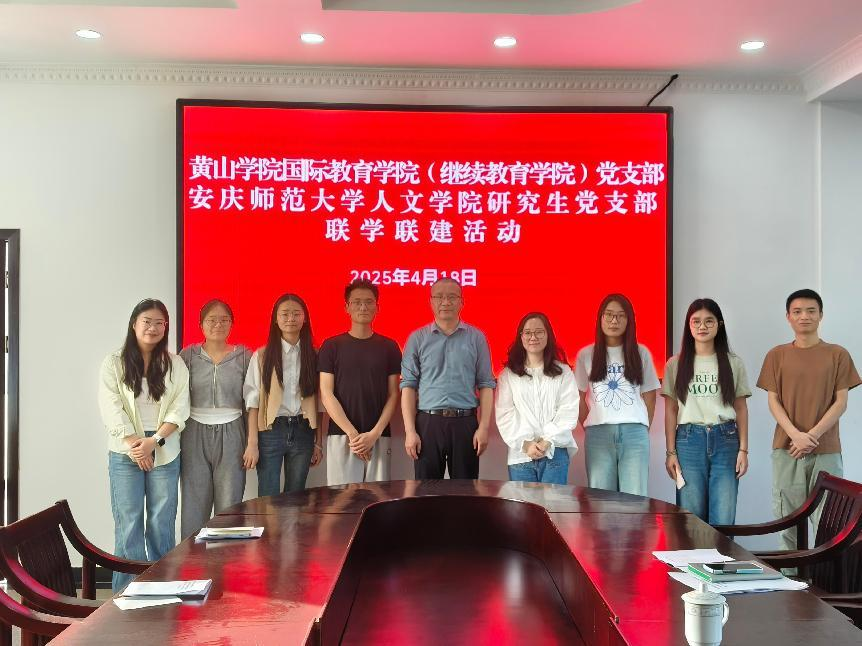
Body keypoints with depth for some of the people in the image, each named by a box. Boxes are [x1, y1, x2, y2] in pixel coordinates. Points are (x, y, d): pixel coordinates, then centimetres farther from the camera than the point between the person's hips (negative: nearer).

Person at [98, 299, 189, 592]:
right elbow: (111, 410, -5)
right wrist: (134, 445, -13)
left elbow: (180, 409, 0)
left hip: (165, 454, 1)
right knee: (128, 524, -1)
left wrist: (154, 440, -13)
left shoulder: (175, 365, 6)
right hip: (125, 454, -1)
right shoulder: (114, 364, 3)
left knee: (162, 523, 3)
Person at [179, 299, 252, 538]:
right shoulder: (188, 355, 5)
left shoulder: (244, 356, 4)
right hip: (195, 434, 1)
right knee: (194, 505, 3)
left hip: (230, 435, -1)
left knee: (229, 507, 2)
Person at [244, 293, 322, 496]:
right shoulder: (262, 356, 0)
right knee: (268, 499, -1)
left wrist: (318, 442, 5)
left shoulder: (313, 356, 5)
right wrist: (252, 444, -7)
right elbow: (253, 402, -2)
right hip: (271, 431, -2)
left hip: (303, 431, 2)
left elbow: (318, 402, 7)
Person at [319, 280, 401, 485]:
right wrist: (352, 433, -10)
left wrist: (374, 434, -7)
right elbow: (327, 395, -1)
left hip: (379, 437, 1)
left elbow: (393, 395, 6)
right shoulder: (332, 346, 4)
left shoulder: (388, 347, 8)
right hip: (340, 436, -1)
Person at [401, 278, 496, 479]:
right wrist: (410, 431, -4)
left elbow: (486, 385, 5)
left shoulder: (476, 338, 7)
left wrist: (483, 428, -4)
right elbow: (408, 386, 3)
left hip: (465, 423, 0)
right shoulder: (417, 339, 7)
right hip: (428, 422, 0)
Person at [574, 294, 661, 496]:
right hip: (598, 433, 0)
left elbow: (649, 396, 11)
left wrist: (642, 429, 8)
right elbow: (579, 398, 10)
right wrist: (589, 428, 5)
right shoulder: (586, 355, 7)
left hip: (634, 433, 0)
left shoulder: (641, 353, 7)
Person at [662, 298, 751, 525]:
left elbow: (741, 409, 8)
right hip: (689, 440, 0)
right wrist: (671, 452, 0)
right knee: (691, 516, 2)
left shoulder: (733, 364, 6)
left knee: (723, 520, -1)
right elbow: (670, 411, 5)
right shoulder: (676, 364, 5)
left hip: (725, 440, 1)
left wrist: (743, 449, 1)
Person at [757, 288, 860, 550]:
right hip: (786, 449, 1)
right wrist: (796, 435, -12)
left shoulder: (837, 355, 5)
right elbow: (773, 401, 3)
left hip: (826, 450, -1)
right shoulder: (777, 355, 7)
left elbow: (841, 402, 1)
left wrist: (813, 435, -11)